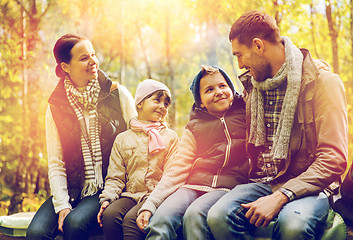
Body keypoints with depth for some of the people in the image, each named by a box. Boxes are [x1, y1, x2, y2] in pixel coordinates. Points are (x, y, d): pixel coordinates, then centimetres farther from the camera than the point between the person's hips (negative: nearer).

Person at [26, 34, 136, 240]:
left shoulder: (118, 94, 2)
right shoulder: (56, 107, 6)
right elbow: (55, 163, 3)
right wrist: (62, 205, -11)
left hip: (109, 187, -2)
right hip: (73, 190, 2)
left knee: (75, 223, -29)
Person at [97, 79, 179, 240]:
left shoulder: (170, 137, 12)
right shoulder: (122, 139, 18)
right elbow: (115, 177, 13)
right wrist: (107, 198, -7)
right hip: (130, 195, 3)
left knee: (131, 219, -31)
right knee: (109, 215, -28)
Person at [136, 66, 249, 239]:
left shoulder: (245, 114, 13)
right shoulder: (194, 128, 16)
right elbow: (178, 169, 10)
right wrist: (149, 205, -3)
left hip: (229, 186, -2)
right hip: (194, 185, 2)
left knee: (195, 215, -34)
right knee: (162, 217, -29)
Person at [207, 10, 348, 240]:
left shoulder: (322, 83, -5)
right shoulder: (252, 87, 15)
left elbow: (334, 159, -14)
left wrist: (281, 196, -23)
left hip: (307, 186, -4)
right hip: (262, 183, 5)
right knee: (218, 216, -27)